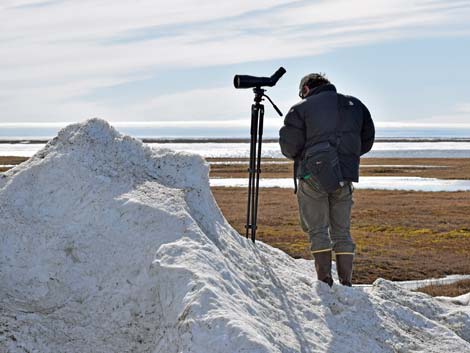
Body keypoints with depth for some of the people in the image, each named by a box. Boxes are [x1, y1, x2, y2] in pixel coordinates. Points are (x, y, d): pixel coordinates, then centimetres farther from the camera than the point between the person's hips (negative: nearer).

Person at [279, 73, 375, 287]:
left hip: (312, 176, -4)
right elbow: (367, 141, 15)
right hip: (345, 177, 4)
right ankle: (346, 284, 9)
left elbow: (289, 146, -5)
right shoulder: (354, 105, 13)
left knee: (318, 230, 2)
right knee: (342, 231, 11)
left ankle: (325, 283, -5)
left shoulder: (302, 108, -2)